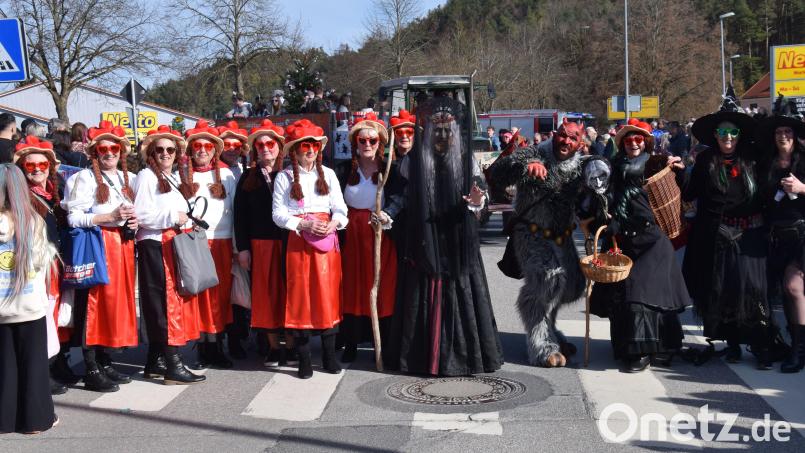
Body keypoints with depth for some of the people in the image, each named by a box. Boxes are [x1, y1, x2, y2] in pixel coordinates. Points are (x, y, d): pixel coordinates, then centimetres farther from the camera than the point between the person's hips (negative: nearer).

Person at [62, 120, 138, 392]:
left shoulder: (129, 179, 17)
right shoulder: (84, 178, -3)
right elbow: (73, 218, -11)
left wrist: (134, 221, 4)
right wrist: (110, 216, -17)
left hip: (123, 245, 7)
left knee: (118, 302, 7)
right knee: (95, 303, -7)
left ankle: (106, 362, 17)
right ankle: (91, 371, -2)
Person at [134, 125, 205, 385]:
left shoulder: (174, 178, 20)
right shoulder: (146, 176, -4)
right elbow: (140, 214, -14)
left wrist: (186, 220, 12)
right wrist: (173, 217, -11)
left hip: (176, 245, 8)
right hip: (156, 246, -8)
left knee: (176, 300, 9)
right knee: (166, 302, -9)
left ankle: (155, 362, 18)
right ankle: (173, 366, -8)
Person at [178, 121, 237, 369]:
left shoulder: (226, 175, 9)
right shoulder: (183, 177, 7)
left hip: (221, 243, 1)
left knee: (220, 295, 3)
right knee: (198, 296, -1)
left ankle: (216, 347, 11)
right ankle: (202, 348, 7)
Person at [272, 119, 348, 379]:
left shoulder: (328, 174, 10)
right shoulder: (284, 177, 3)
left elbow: (340, 208, 8)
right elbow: (278, 213, -2)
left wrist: (333, 223, -12)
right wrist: (304, 224, -15)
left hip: (326, 239, 2)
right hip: (298, 241, -2)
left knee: (328, 294, 2)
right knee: (300, 296, -1)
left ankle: (329, 356, 11)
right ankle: (304, 359, 6)